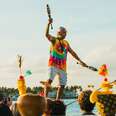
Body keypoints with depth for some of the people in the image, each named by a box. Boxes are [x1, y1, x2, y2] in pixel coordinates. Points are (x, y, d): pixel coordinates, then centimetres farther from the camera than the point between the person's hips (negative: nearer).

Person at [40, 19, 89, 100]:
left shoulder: (66, 43, 15)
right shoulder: (54, 40, -1)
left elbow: (72, 52, 23)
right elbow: (47, 34, -20)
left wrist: (80, 61, 21)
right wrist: (49, 24, -34)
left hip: (63, 66, 6)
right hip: (53, 64, -6)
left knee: (62, 84, 8)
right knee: (49, 80, -23)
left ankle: (57, 100, 18)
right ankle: (45, 98, -23)